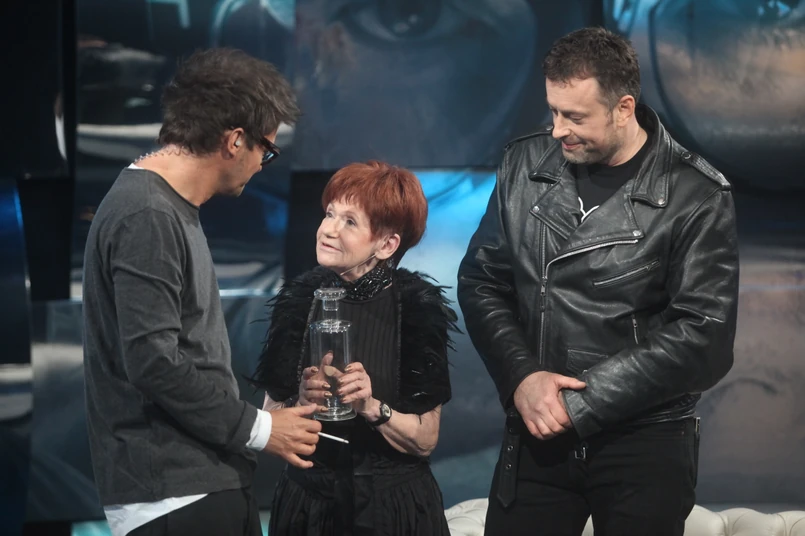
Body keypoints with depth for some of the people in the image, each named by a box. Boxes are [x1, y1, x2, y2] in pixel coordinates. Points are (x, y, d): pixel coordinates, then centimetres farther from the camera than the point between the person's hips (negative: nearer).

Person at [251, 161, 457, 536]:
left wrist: (372, 407, -24)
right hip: (306, 501, 2)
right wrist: (300, 404, -18)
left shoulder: (418, 307, -10)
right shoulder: (299, 301, -4)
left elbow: (424, 440, -9)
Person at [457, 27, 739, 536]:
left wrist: (580, 404, -16)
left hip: (646, 444, -3)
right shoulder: (525, 164, 2)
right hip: (537, 432, 3)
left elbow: (704, 338, -14)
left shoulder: (696, 197, -10)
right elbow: (481, 281, 6)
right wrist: (521, 377, -11)